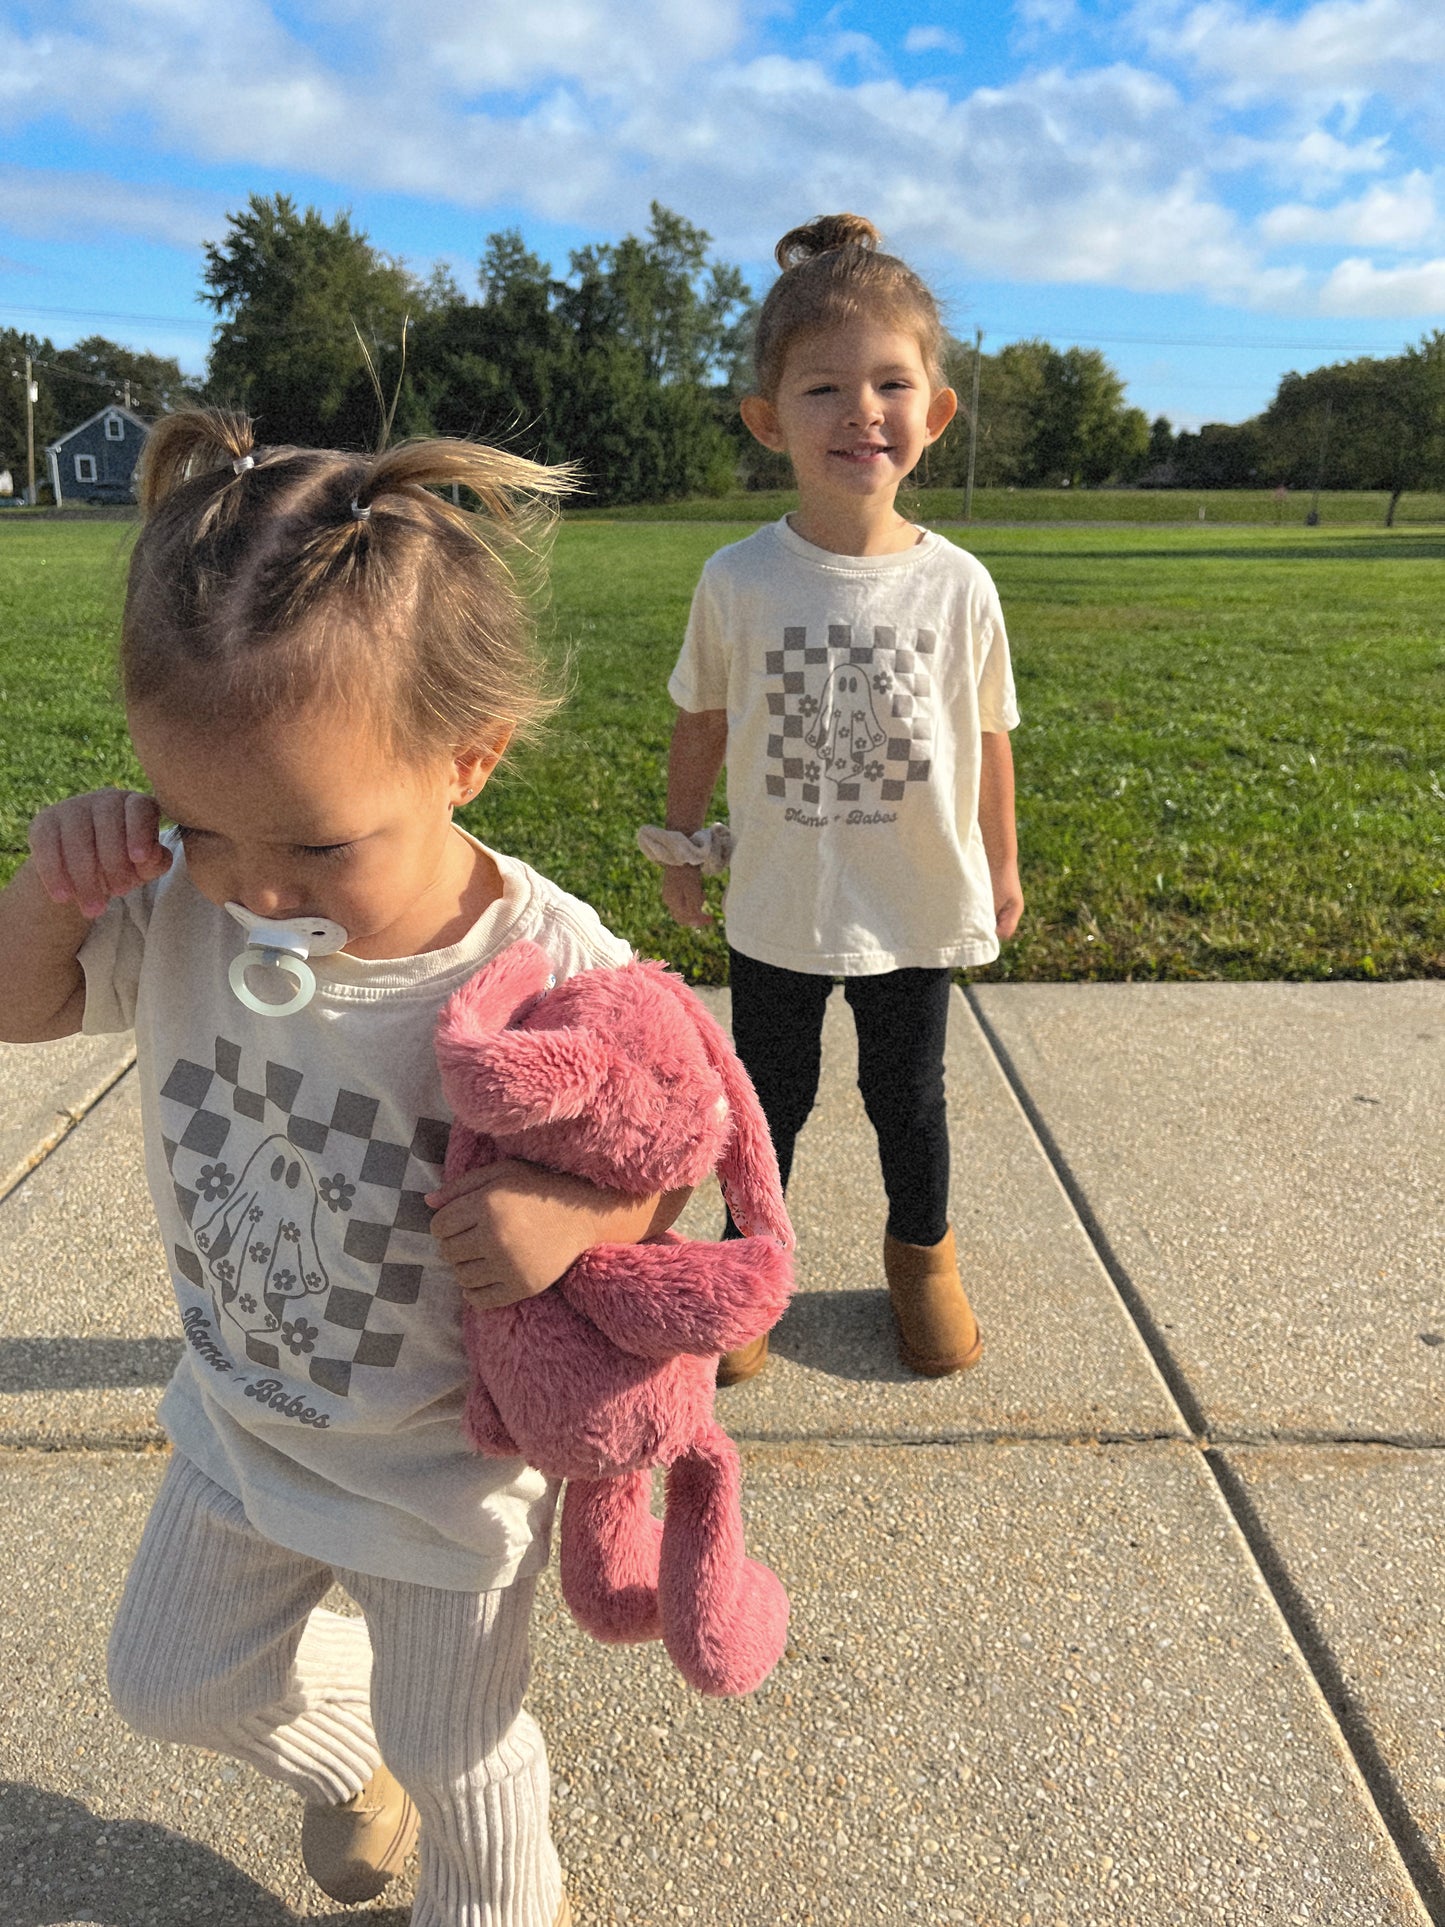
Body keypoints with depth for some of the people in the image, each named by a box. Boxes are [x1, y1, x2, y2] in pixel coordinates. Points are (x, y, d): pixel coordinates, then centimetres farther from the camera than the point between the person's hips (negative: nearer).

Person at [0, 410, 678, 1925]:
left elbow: (661, 1171, -18)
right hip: (238, 1414, 5)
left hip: (447, 1453, -4)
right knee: (170, 1677, 29)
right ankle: (339, 1746, 62)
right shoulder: (183, 909, -19)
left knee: (454, 1751, 21)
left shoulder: (559, 976, -32)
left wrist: (573, 1213, -41)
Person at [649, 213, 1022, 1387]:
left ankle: (923, 1252, 45)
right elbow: (701, 723, 2)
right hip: (775, 907, 0)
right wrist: (680, 844, 10)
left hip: (919, 908, 1)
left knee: (908, 1095, 18)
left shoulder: (958, 586, -11)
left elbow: (986, 737, 1)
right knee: (770, 1096, 17)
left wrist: (1000, 869, 9)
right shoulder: (739, 582, -12)